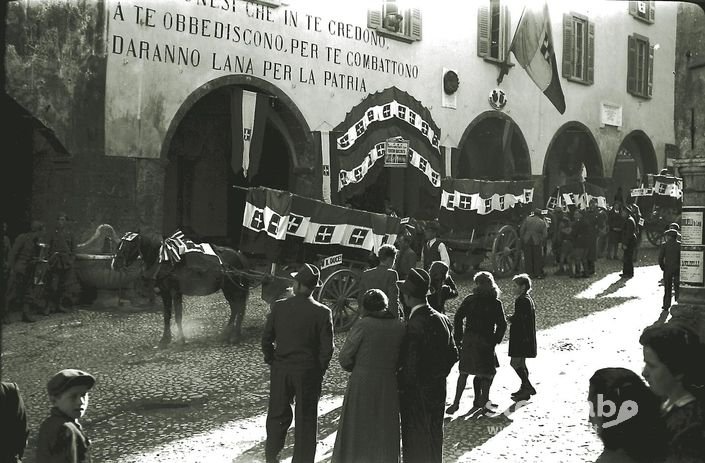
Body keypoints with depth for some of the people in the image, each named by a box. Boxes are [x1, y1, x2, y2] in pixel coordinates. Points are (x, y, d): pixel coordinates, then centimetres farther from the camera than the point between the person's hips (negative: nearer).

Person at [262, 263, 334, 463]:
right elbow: (327, 347, -9)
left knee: (278, 415, 16)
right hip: (309, 372, -2)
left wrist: (271, 361, 12)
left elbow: (266, 339, -1)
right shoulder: (322, 312, -11)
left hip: (281, 370, 2)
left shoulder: (279, 307, -6)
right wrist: (319, 371, 4)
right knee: (306, 420, 10)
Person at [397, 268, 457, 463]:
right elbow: (453, 354, 10)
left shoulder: (415, 325, -24)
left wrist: (400, 386, -5)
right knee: (433, 441, 21)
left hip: (417, 396, -8)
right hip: (438, 392, 8)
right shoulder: (442, 319, 1)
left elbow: (411, 368, -22)